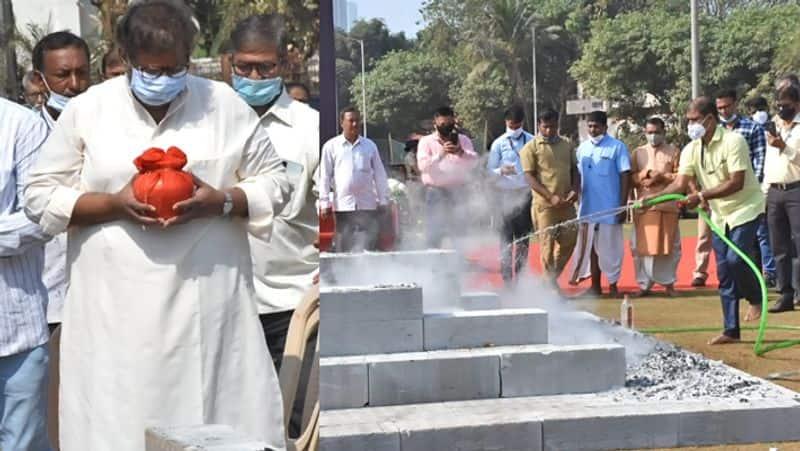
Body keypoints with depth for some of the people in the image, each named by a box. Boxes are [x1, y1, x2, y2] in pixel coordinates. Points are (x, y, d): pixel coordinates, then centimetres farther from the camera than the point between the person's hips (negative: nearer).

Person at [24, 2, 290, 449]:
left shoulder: (227, 106, 5)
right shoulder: (87, 110, 3)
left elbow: (274, 183, 9)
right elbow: (41, 197, 5)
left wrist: (220, 202, -11)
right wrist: (116, 204, -11)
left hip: (209, 303, 1)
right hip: (117, 310, 0)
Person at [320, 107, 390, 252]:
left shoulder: (370, 145, 10)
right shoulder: (331, 146, 5)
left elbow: (380, 174, 12)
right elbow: (325, 176, 3)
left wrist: (383, 201, 7)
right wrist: (325, 202, -2)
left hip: (368, 206, 1)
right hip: (342, 206, -1)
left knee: (369, 248, -2)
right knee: (344, 248, 1)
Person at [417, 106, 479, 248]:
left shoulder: (463, 140, 11)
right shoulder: (426, 141, 6)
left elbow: (474, 161, -5)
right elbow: (423, 165, -10)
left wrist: (461, 152, -26)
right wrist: (440, 154, -25)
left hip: (458, 190, 2)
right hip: (436, 191, -2)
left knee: (459, 230, 5)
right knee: (434, 233, -7)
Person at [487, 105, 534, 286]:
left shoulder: (531, 141, 3)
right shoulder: (499, 144, 1)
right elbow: (489, 171, 0)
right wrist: (501, 171, -20)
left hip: (525, 193, 1)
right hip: (506, 194, -1)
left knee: (524, 237, 8)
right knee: (507, 237, 2)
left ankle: (521, 277, 19)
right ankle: (507, 278, 8)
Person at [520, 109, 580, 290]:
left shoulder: (567, 145, 12)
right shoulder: (531, 148, -3)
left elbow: (575, 170, 17)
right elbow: (529, 177, -8)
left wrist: (575, 189, -3)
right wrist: (551, 197, -17)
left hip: (567, 203, 5)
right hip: (544, 205, -5)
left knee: (569, 240, 6)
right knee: (548, 244, -1)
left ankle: (553, 276, 24)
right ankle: (552, 286, 7)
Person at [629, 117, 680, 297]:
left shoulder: (673, 152, 7)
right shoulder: (638, 153, 12)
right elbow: (631, 178, 5)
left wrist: (661, 177, -12)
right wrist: (647, 173, -12)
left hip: (667, 206, -1)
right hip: (643, 206, 2)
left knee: (669, 245, 1)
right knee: (642, 246, 0)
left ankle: (668, 282, 11)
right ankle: (644, 283, 7)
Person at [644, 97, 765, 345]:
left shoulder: (732, 141, -18)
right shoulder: (691, 150, 1)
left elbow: (736, 183, -24)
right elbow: (681, 183, -8)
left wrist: (702, 196, -30)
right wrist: (656, 196, -26)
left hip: (745, 209, -6)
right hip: (720, 215, 6)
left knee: (735, 259, -23)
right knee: (724, 273, 5)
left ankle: (756, 298, 6)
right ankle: (731, 330, 11)